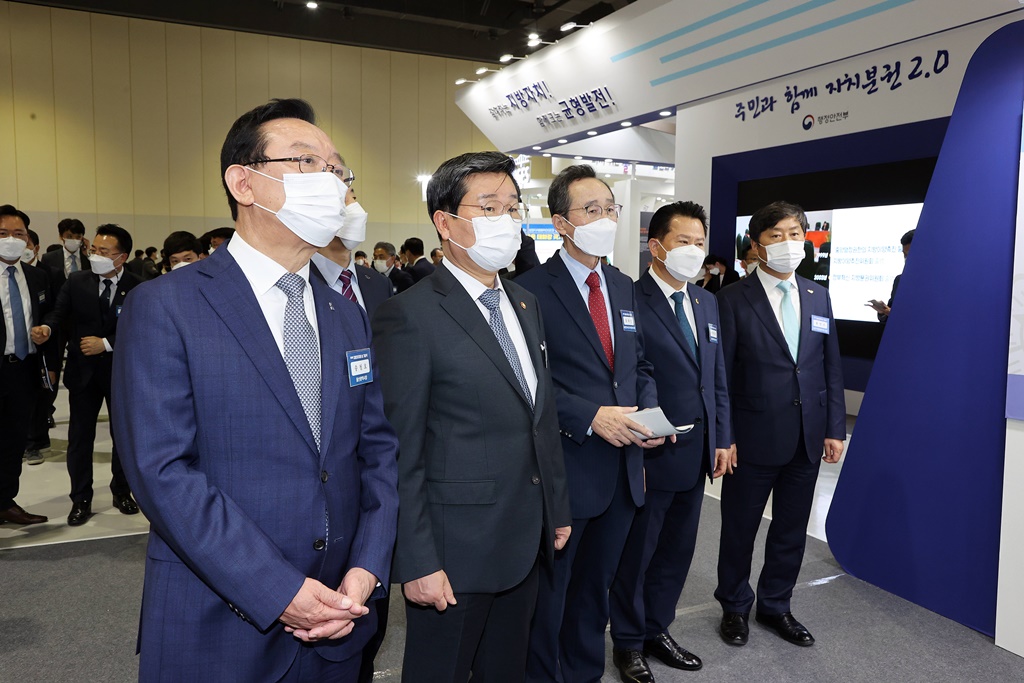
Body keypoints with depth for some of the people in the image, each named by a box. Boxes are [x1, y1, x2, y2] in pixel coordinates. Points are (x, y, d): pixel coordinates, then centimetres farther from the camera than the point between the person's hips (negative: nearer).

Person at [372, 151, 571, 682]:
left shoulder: (525, 304, 9)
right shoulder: (410, 314, -16)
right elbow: (401, 453, -16)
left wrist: (557, 509, 13)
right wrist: (418, 563, -16)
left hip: (527, 541, 7)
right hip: (456, 549, -7)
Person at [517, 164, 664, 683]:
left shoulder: (623, 287, 10)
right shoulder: (532, 290, -13)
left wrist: (649, 413, -2)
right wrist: (591, 418, -24)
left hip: (623, 467, 7)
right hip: (565, 469, -6)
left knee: (595, 586, 22)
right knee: (549, 590, 11)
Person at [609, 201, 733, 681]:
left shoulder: (707, 303, 9)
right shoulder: (630, 301, -15)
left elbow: (718, 378, 14)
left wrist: (722, 439, 10)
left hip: (696, 455, 7)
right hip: (649, 455, -7)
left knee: (677, 551, 19)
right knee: (636, 554, 11)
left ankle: (657, 630, 39)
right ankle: (628, 642, 31)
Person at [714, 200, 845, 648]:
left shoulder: (818, 297, 7)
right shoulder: (733, 300, -8)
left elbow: (831, 368, 9)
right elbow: (721, 374, -9)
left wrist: (835, 428, 4)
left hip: (807, 439, 5)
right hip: (754, 439, -4)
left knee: (791, 529, 16)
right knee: (740, 528, 11)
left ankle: (775, 606, 36)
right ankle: (734, 607, 33)